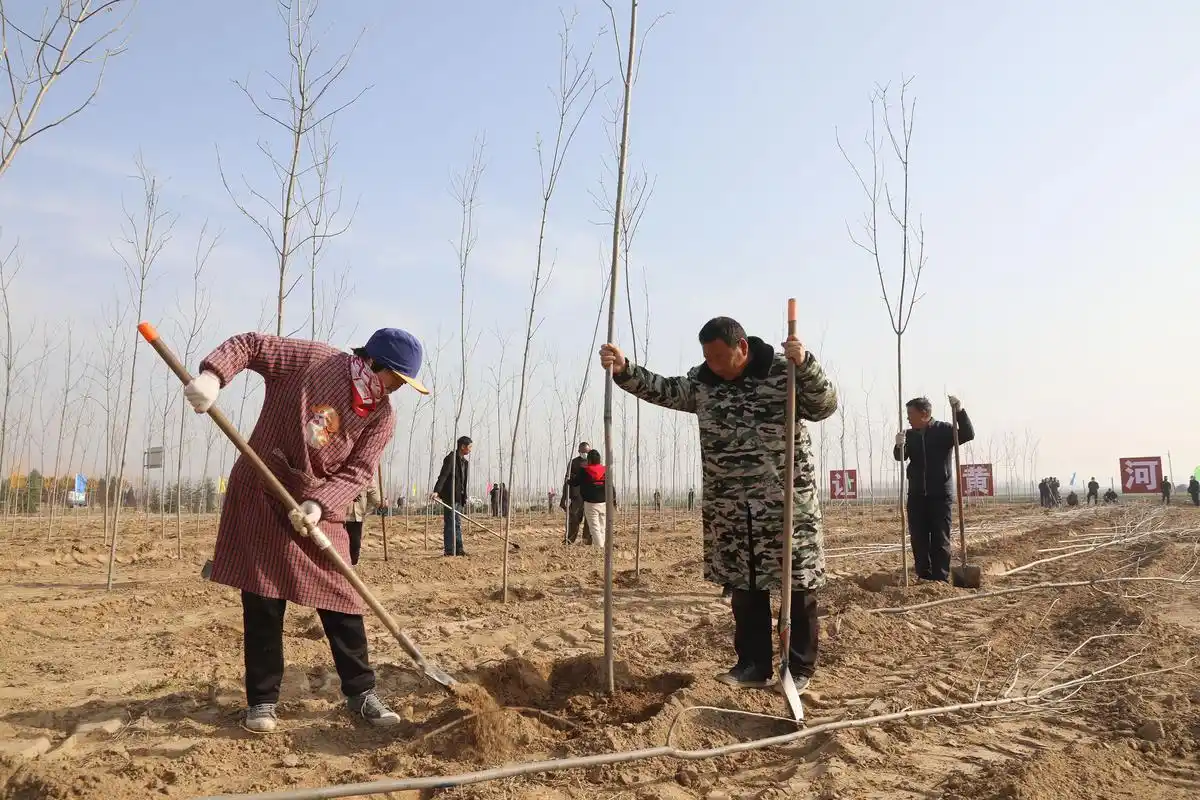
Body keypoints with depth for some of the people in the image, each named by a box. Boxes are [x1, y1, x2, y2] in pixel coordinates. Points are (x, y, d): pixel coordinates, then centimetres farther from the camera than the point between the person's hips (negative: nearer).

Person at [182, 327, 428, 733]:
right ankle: (262, 700, 16)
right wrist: (212, 375, -27)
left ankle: (361, 692, 15)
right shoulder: (311, 359, -13)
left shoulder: (382, 416, -5)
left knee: (342, 599, 2)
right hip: (262, 495, -3)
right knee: (263, 602, 1)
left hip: (320, 511, 3)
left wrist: (319, 505, -26)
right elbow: (249, 344, -9)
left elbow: (358, 471, -10)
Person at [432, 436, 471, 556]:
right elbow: (443, 475, -21)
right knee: (450, 523, -6)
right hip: (449, 496, -9)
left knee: (457, 524, 10)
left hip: (458, 497, 9)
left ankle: (458, 549, 15)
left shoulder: (464, 461, 17)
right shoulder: (451, 458, -10)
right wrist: (436, 491, -32)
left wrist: (464, 497, 19)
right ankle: (449, 550, -3)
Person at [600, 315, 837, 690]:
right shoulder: (702, 381, 5)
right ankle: (754, 664, 23)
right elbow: (662, 390, 4)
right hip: (730, 507, 4)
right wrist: (623, 370, -11)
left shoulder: (783, 370, -6)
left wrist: (805, 364, -28)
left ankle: (800, 668, 17)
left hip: (786, 499, -4)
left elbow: (824, 406, -11)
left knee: (798, 586, 4)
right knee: (745, 588, 11)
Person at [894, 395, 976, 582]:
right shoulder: (910, 435, 9)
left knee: (940, 539, -2)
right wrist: (899, 446, -27)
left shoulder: (944, 429, -2)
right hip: (916, 494, 4)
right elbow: (900, 457, -4)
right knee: (918, 538, 5)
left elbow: (968, 435, -14)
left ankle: (941, 578, 2)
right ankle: (924, 576, 13)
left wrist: (959, 411, -25)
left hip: (940, 493, -4)